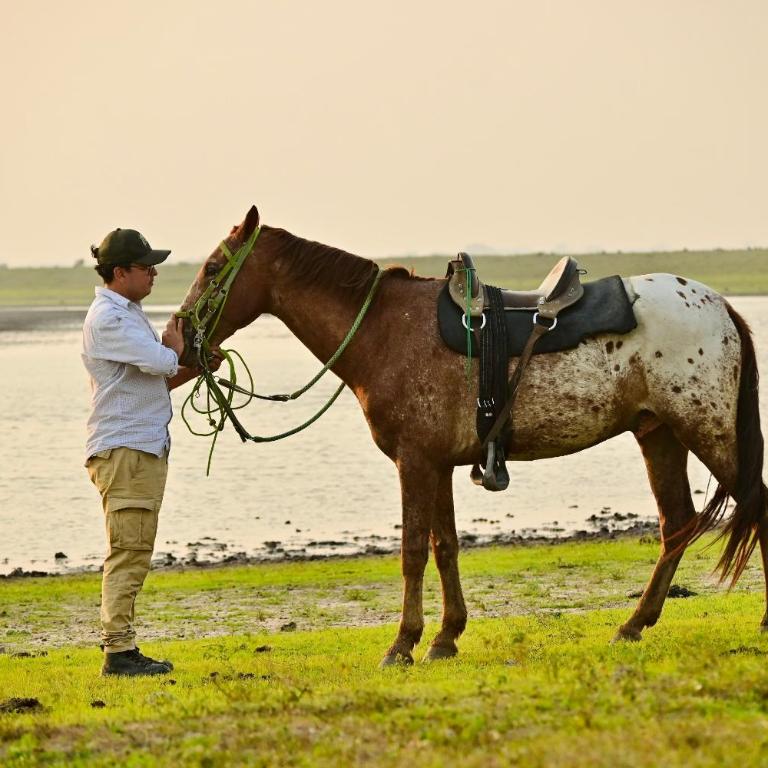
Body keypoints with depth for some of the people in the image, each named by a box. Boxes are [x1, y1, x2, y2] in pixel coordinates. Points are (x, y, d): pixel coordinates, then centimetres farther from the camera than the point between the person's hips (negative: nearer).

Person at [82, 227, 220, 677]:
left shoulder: (130, 315, 19)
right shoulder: (107, 319, -13)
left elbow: (154, 381, 24)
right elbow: (160, 362, -23)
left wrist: (195, 369, 8)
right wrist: (175, 346, 0)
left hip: (147, 450, 10)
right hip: (123, 451, -10)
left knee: (134, 556, 11)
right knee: (128, 554, -11)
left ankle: (121, 649, 14)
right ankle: (119, 651, -11)